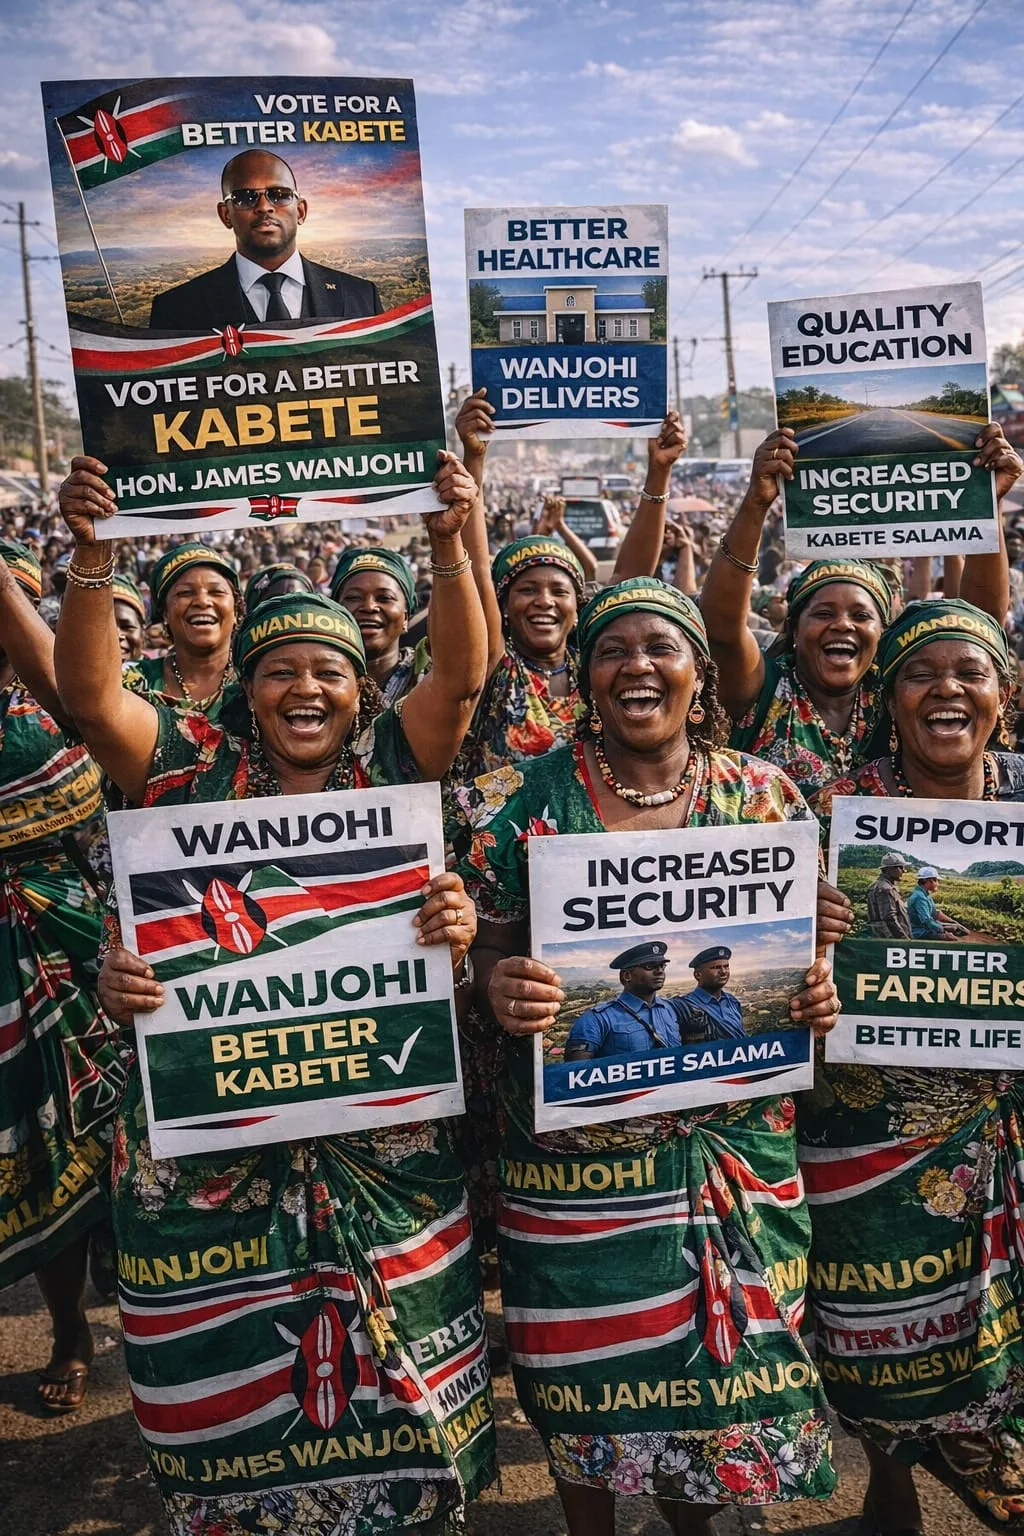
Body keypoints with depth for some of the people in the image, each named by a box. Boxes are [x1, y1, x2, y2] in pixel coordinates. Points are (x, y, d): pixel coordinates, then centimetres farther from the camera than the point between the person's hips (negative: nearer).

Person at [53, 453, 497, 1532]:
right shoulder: (195, 766, 1)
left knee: (392, 1385, 15)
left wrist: (449, 545, -21)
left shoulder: (392, 764, 2)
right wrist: (93, 559, -20)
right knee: (232, 1393, 13)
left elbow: (461, 673, -9)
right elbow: (88, 692, -9)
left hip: (382, 1145, 1)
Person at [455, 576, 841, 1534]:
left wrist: (817, 992, -9)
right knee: (585, 1385, 11)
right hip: (575, 1149, -1)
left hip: (734, 1143, 2)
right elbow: (486, 951, 0)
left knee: (723, 1365, 16)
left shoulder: (763, 793, 1)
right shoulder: (522, 800, -5)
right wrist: (500, 988, -22)